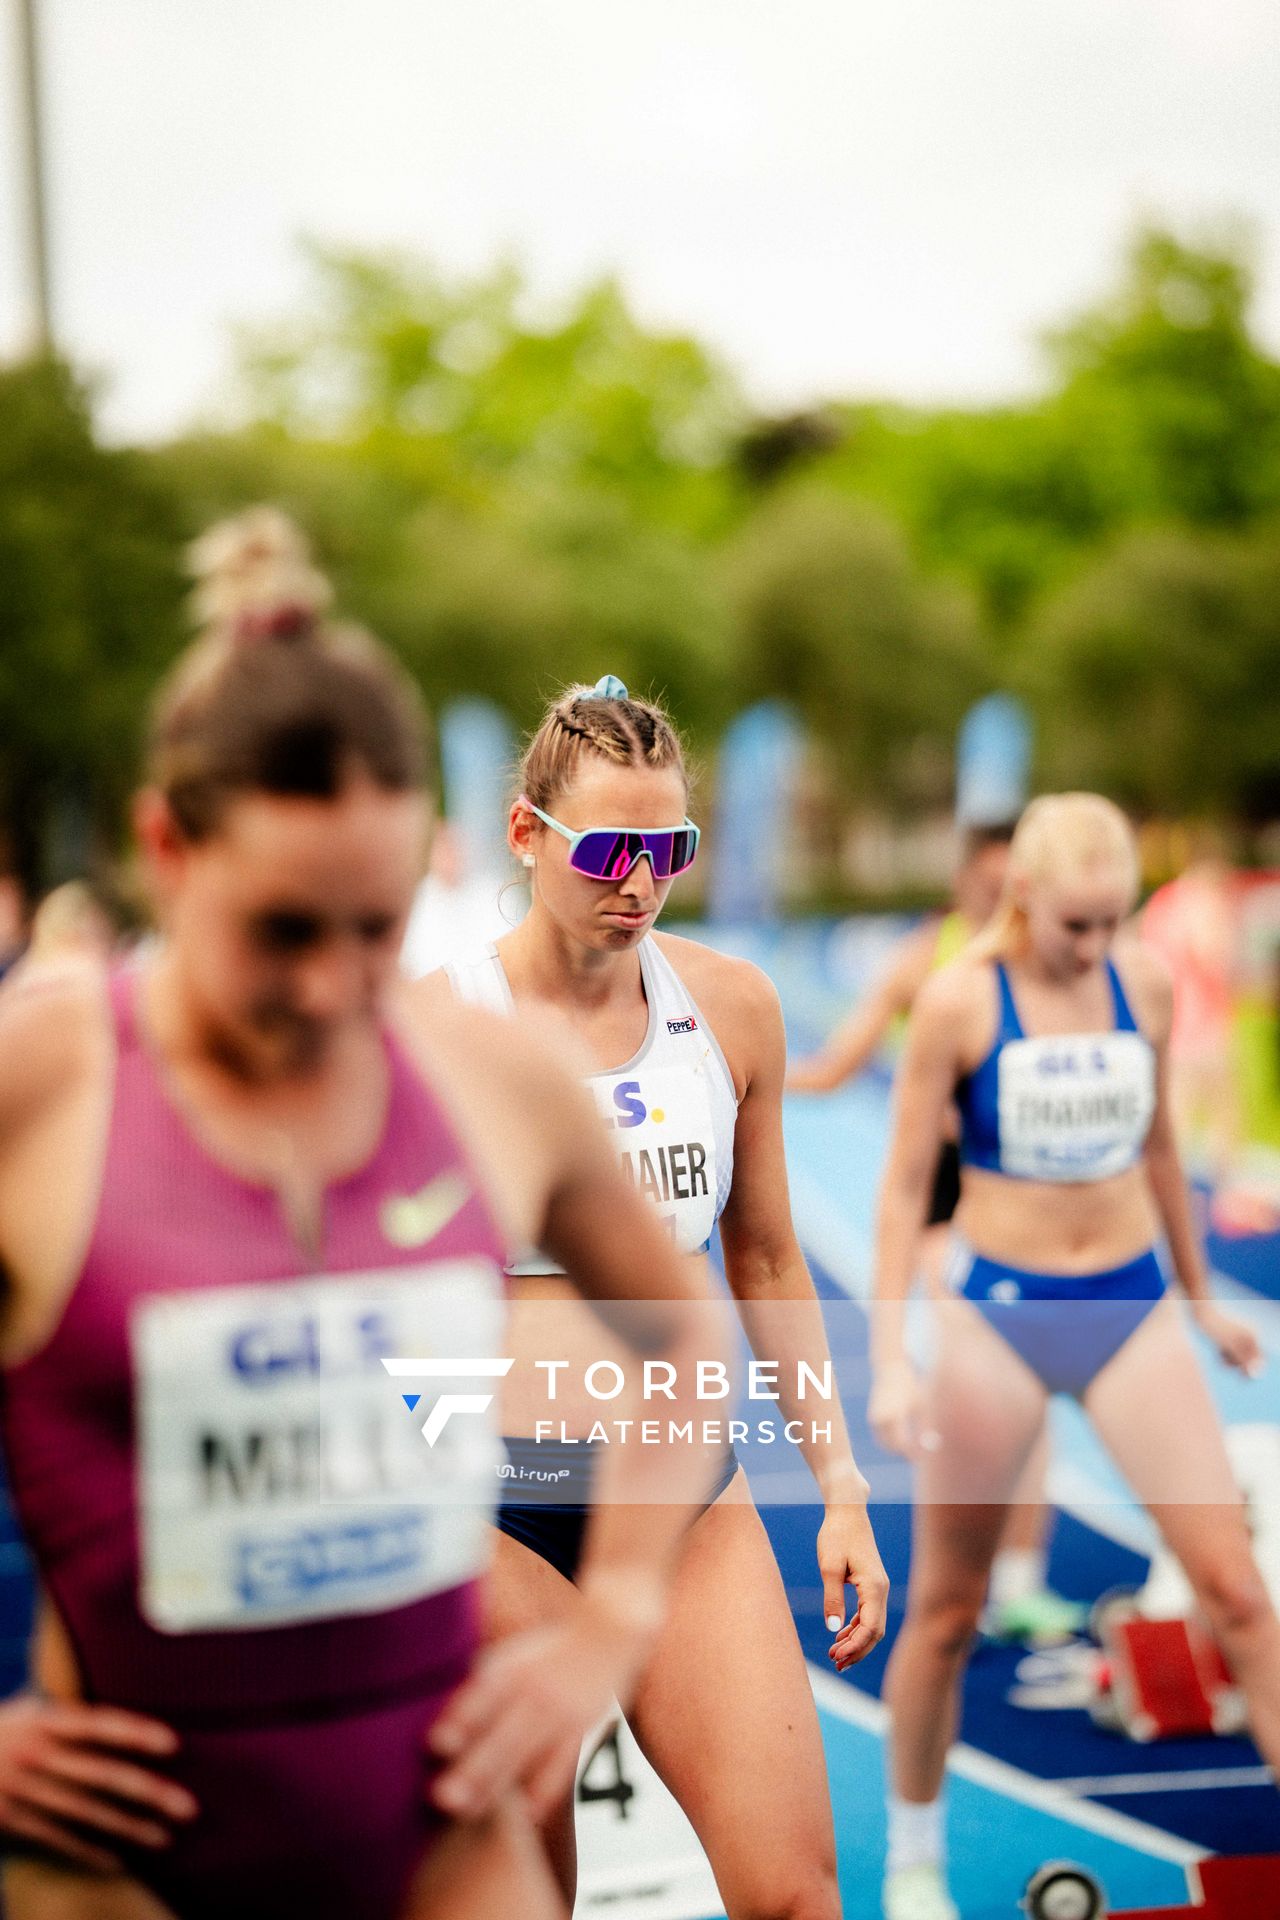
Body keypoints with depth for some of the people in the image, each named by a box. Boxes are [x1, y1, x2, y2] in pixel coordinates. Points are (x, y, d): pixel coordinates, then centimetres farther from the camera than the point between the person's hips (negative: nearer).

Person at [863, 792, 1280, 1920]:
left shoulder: (1146, 985, 0)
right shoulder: (961, 1000, -10)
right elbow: (906, 1183, -6)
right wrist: (889, 1359, -11)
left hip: (1132, 1307, 3)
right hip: (999, 1310, -2)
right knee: (946, 1609, 9)